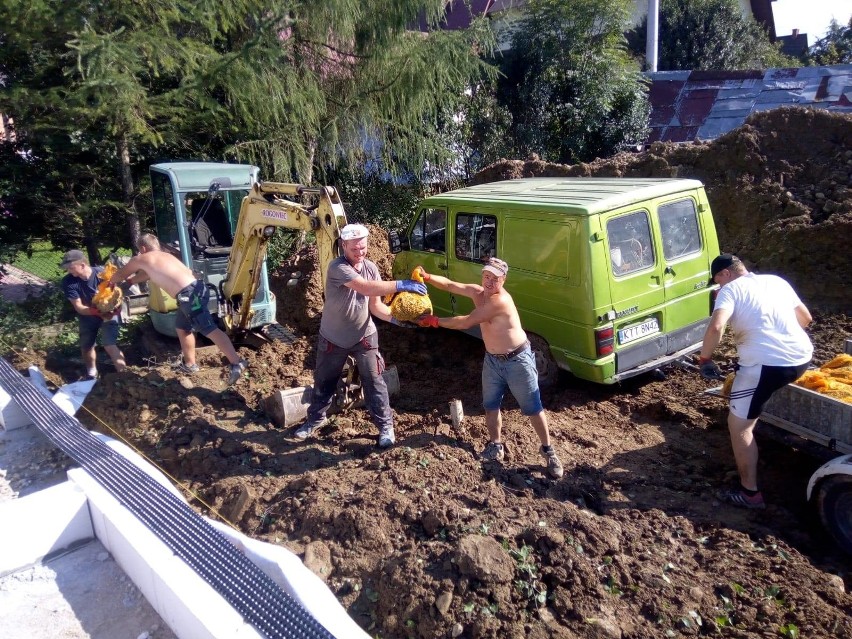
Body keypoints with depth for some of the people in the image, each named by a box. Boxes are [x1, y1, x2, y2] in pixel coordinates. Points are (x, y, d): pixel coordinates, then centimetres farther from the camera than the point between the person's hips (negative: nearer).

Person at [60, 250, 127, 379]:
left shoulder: (102, 273, -24)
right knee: (86, 347, 15)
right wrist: (98, 311, -39)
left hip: (108, 313, -3)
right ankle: (91, 373, 43)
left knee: (109, 345, -20)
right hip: (88, 317, 4)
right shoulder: (68, 282, -19)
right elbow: (79, 307, -21)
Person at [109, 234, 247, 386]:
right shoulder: (164, 256, 29)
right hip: (194, 290, 9)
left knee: (210, 330, -12)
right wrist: (129, 281, 59)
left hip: (189, 294, -9)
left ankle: (236, 363, -16)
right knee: (182, 328, 25)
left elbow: (120, 275, 27)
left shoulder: (141, 259, 9)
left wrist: (111, 282, 47)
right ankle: (189, 364, 36)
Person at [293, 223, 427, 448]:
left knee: (374, 381, 2)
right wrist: (401, 285, -47)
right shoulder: (337, 267, -25)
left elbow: (375, 305, -5)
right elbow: (365, 287, -41)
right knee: (324, 381, 16)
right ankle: (315, 420, 38)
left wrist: (394, 317, -26)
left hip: (364, 336, 3)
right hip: (333, 338, -2)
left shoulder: (371, 268, -7)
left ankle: (385, 425, 16)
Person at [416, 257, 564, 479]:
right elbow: (450, 285, -1)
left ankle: (548, 451, 18)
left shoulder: (501, 301, -28)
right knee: (490, 405, 14)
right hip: (492, 360, 7)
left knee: (533, 408, 3)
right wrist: (427, 277, -20)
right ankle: (495, 446, 33)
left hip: (517, 360, -7)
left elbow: (466, 322, -27)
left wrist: (435, 321, -20)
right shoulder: (477, 292, -3)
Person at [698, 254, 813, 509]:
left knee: (739, 425, 4)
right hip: (801, 358, 8)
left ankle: (750, 493, 6)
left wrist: (705, 358, -5)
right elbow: (805, 317, 28)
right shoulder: (777, 281, 19)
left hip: (765, 363, -8)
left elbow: (716, 327, -19)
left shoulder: (731, 289, -1)